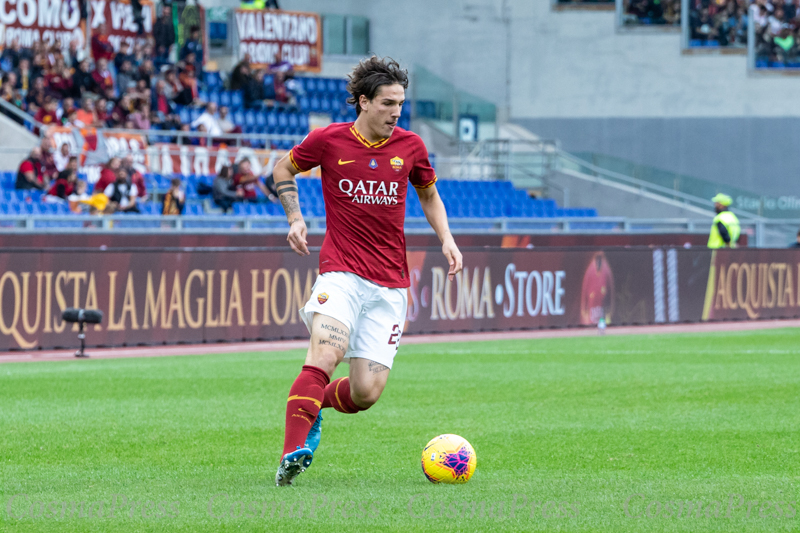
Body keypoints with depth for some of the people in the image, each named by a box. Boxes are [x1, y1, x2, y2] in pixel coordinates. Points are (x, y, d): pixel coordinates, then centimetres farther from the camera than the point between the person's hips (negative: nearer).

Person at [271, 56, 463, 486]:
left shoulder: (410, 146, 5)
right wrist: (294, 218, 1)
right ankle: (293, 451, -29)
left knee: (366, 393, -4)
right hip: (341, 271, -3)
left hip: (390, 284, 3)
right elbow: (284, 169, 16)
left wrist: (446, 240, 6)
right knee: (326, 354, -29)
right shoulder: (328, 140, -2)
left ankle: (313, 404, 28)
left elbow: (429, 194, 22)